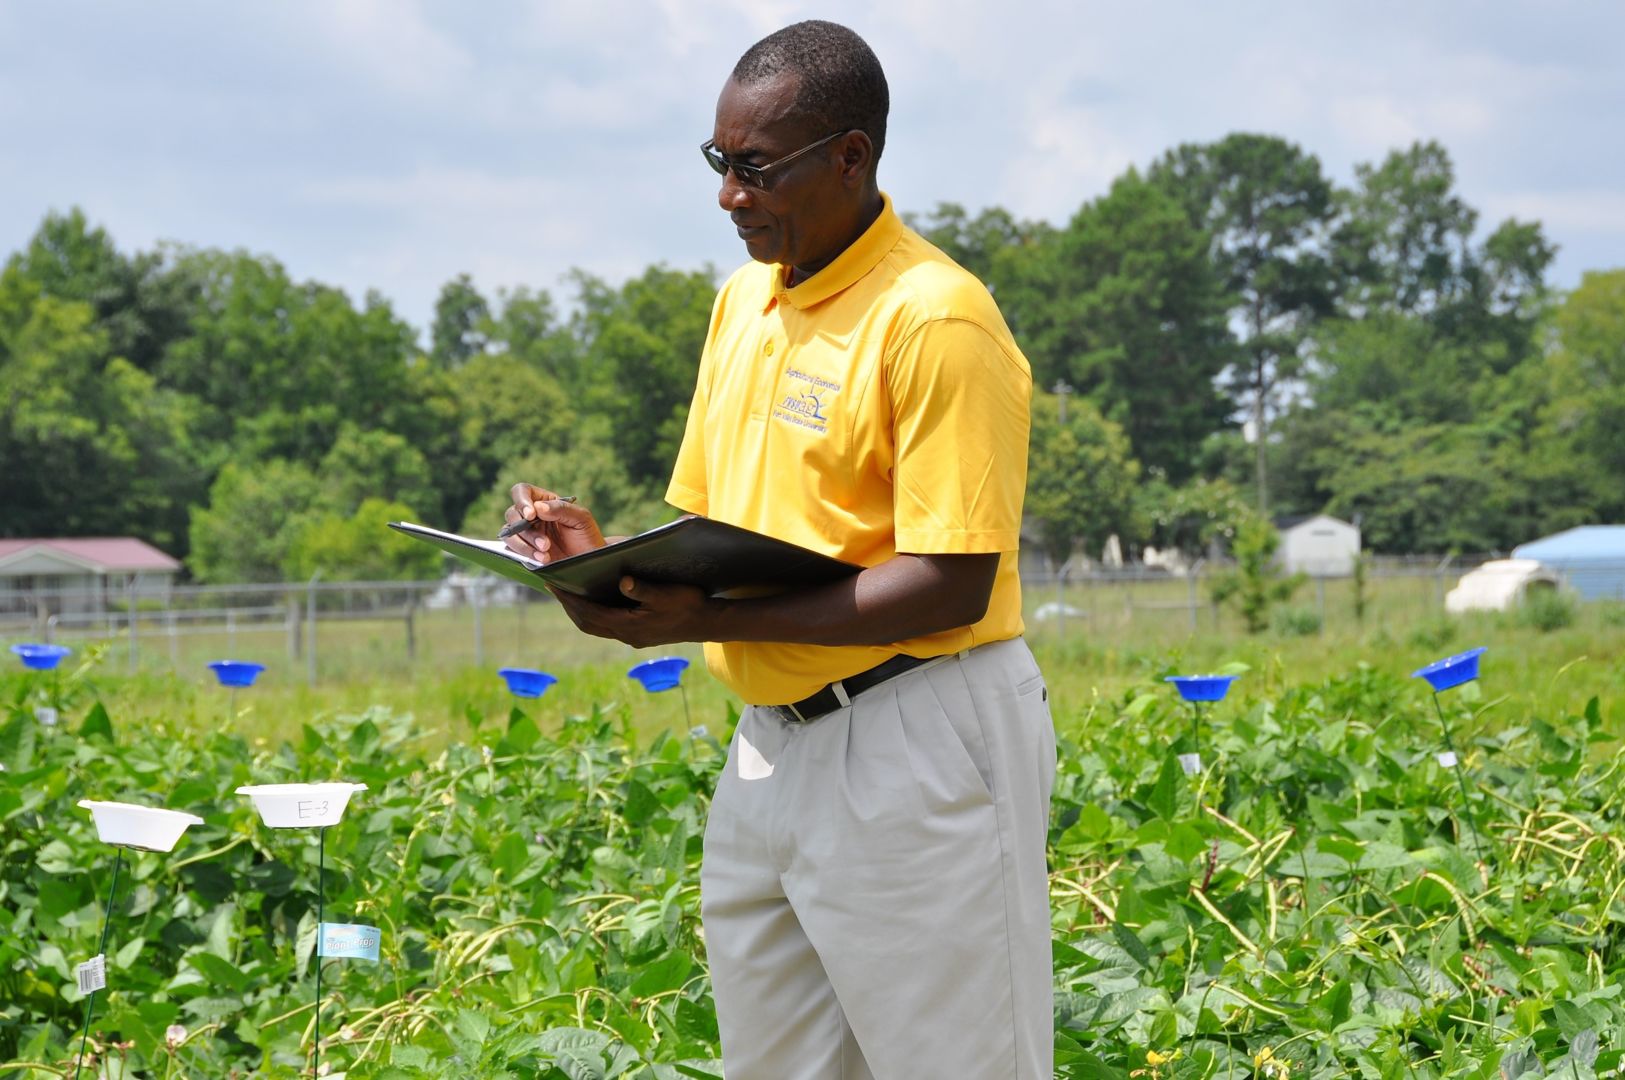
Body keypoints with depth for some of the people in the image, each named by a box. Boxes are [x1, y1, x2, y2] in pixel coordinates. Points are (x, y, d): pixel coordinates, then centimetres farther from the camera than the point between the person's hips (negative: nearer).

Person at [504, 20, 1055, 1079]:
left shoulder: (935, 319, -15)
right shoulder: (744, 301, 12)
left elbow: (953, 585, -20)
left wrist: (715, 622, -25)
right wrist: (611, 562, -2)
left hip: (917, 747, -8)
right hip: (774, 744, 8)